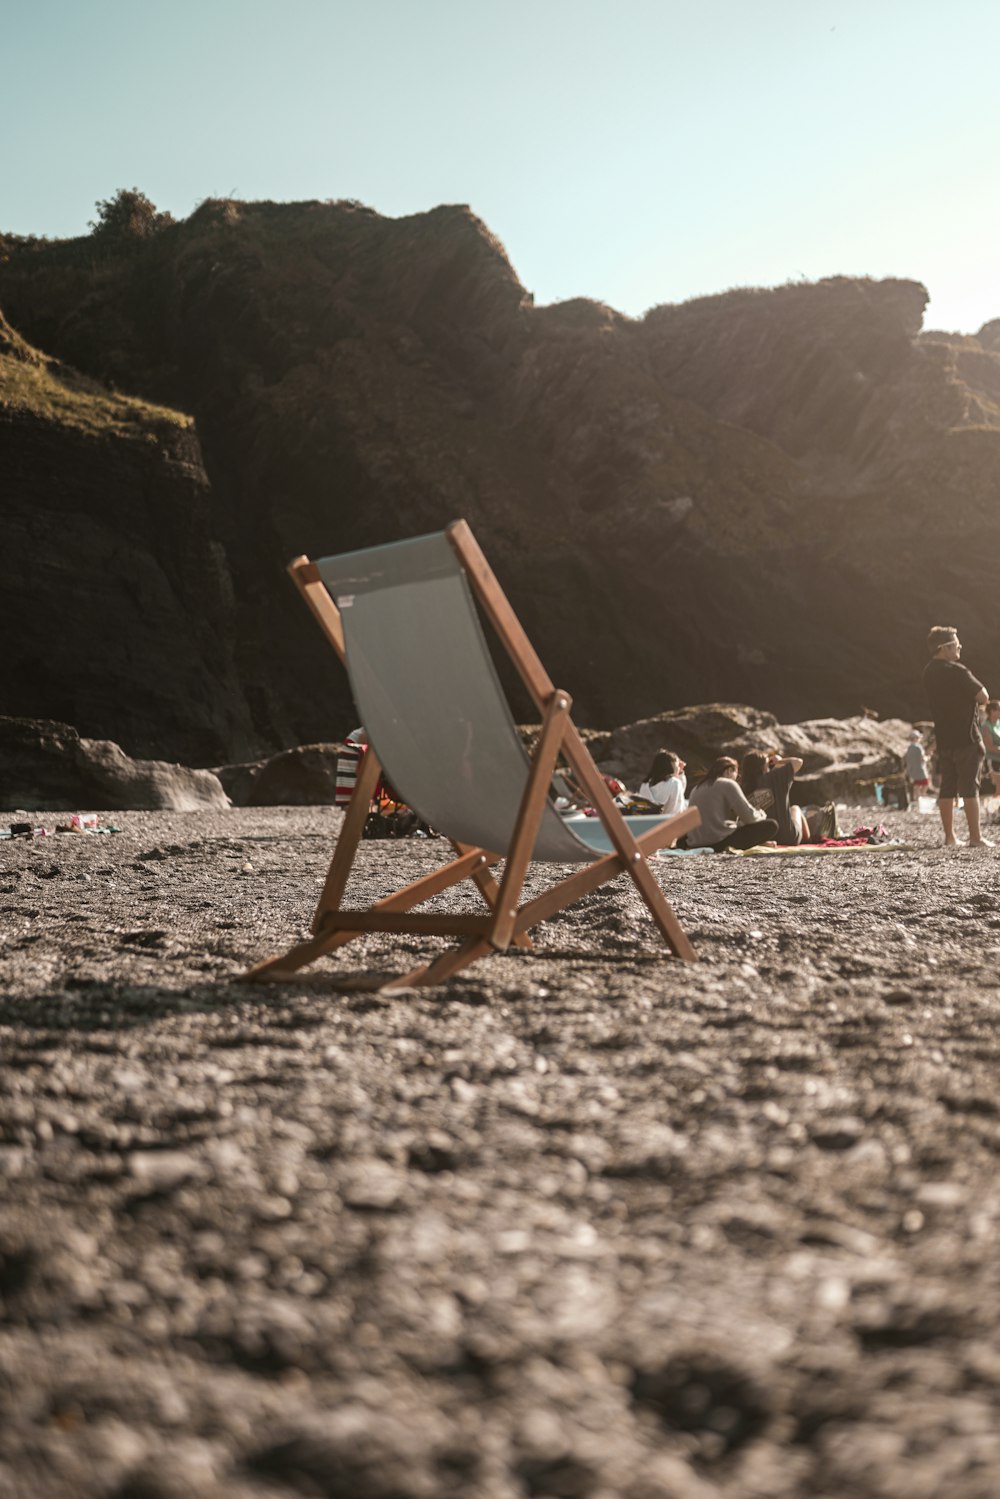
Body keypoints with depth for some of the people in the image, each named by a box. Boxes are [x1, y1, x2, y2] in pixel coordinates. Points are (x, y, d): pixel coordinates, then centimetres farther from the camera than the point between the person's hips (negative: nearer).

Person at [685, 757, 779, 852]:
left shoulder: (696, 789, 19)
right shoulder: (728, 784, -1)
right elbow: (748, 816, -5)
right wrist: (761, 815, 17)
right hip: (721, 842, -7)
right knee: (771, 825, 0)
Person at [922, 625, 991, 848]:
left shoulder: (929, 672, 10)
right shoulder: (957, 671, -16)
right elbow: (983, 697, -14)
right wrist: (976, 688, 4)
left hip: (943, 738, 7)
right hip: (966, 737, -7)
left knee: (947, 788, 8)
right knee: (969, 788, -6)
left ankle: (949, 837, 10)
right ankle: (976, 837, -6)